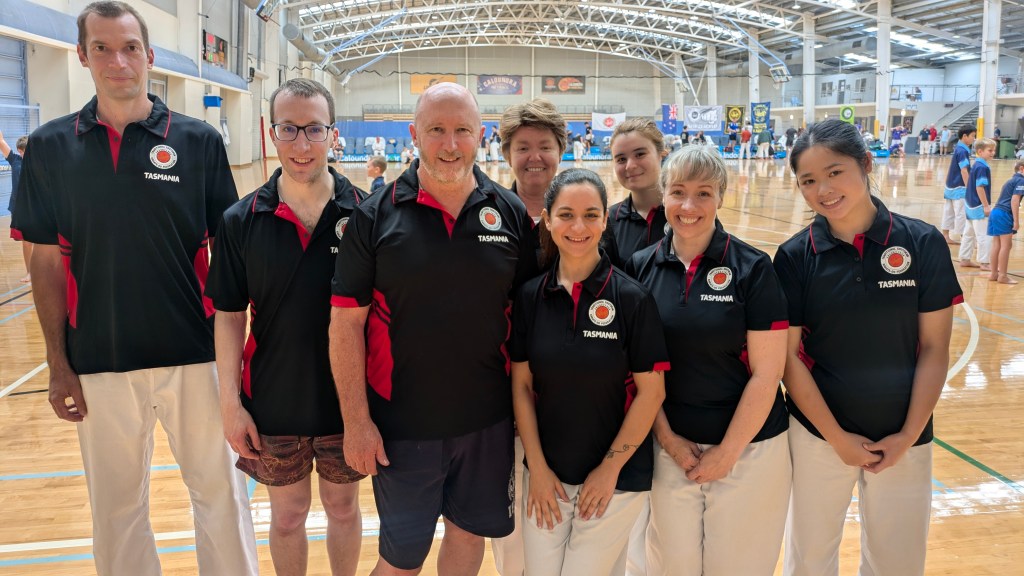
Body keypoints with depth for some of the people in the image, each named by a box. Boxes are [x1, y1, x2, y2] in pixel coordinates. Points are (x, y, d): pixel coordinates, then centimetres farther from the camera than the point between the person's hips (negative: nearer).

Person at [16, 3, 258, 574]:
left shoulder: (199, 140, -3)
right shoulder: (50, 146, 2)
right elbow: (48, 262, 5)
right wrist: (58, 365, 1)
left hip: (194, 354, -1)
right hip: (98, 361, 2)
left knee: (221, 493, 9)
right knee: (116, 506, 15)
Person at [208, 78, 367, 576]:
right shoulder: (241, 220, -7)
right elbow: (229, 316, -2)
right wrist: (231, 402, -5)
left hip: (346, 399, 0)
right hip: (273, 403, 1)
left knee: (343, 507, 19)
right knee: (287, 514, 18)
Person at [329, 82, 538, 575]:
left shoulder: (511, 214, -2)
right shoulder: (375, 216, -9)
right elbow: (346, 322, -8)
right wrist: (357, 421, -10)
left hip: (489, 421, 2)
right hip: (402, 424, -2)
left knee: (469, 533, 20)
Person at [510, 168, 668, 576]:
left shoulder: (632, 298, -11)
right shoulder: (530, 296, -3)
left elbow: (651, 391, -9)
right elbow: (522, 386, 0)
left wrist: (610, 469, -9)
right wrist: (537, 468, -3)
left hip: (616, 478, -2)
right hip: (546, 474, 3)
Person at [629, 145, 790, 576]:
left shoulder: (753, 268, -8)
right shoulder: (640, 267, -1)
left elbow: (766, 374, -9)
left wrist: (726, 452, -9)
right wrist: (668, 438, -3)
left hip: (748, 447, -2)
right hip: (669, 447, 2)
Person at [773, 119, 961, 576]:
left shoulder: (923, 244, -7)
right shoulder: (795, 256, -8)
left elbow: (934, 348, -4)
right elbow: (789, 355, -7)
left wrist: (908, 436, -7)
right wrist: (836, 437, -9)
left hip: (904, 441, 1)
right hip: (818, 435, 0)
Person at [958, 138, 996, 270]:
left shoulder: (976, 165, 10)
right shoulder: (982, 167, -18)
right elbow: (980, 187, -23)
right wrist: (986, 206, -19)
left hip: (971, 206, 10)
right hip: (979, 207, -10)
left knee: (969, 233, 16)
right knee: (984, 235, -3)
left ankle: (965, 259, 24)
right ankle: (983, 262, 1)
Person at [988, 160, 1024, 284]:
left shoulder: (1012, 180, 22)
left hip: (995, 212, 9)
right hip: (1004, 214, -9)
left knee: (997, 245, 12)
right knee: (1006, 245, -5)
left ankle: (994, 274, 18)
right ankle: (1003, 276, -4)